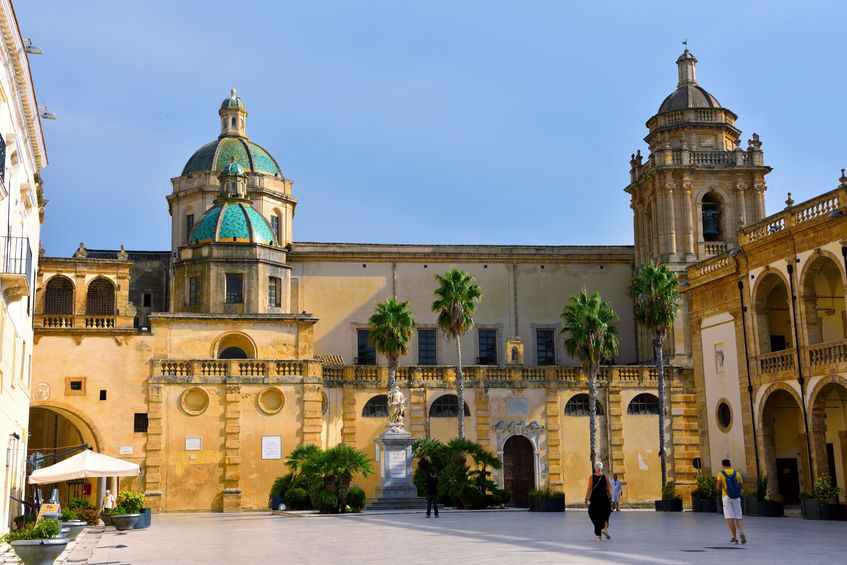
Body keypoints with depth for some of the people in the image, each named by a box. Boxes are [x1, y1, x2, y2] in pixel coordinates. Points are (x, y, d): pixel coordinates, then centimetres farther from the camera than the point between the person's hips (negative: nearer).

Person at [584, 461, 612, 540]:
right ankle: (605, 528, -11)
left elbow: (589, 489, -8)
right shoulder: (606, 477, -1)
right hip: (604, 499, 0)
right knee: (605, 516, 16)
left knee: (595, 517, 9)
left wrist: (586, 499, -2)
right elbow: (609, 490, -1)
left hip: (594, 499, 0)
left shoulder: (591, 477, -4)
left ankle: (599, 536, 8)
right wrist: (610, 499, 10)